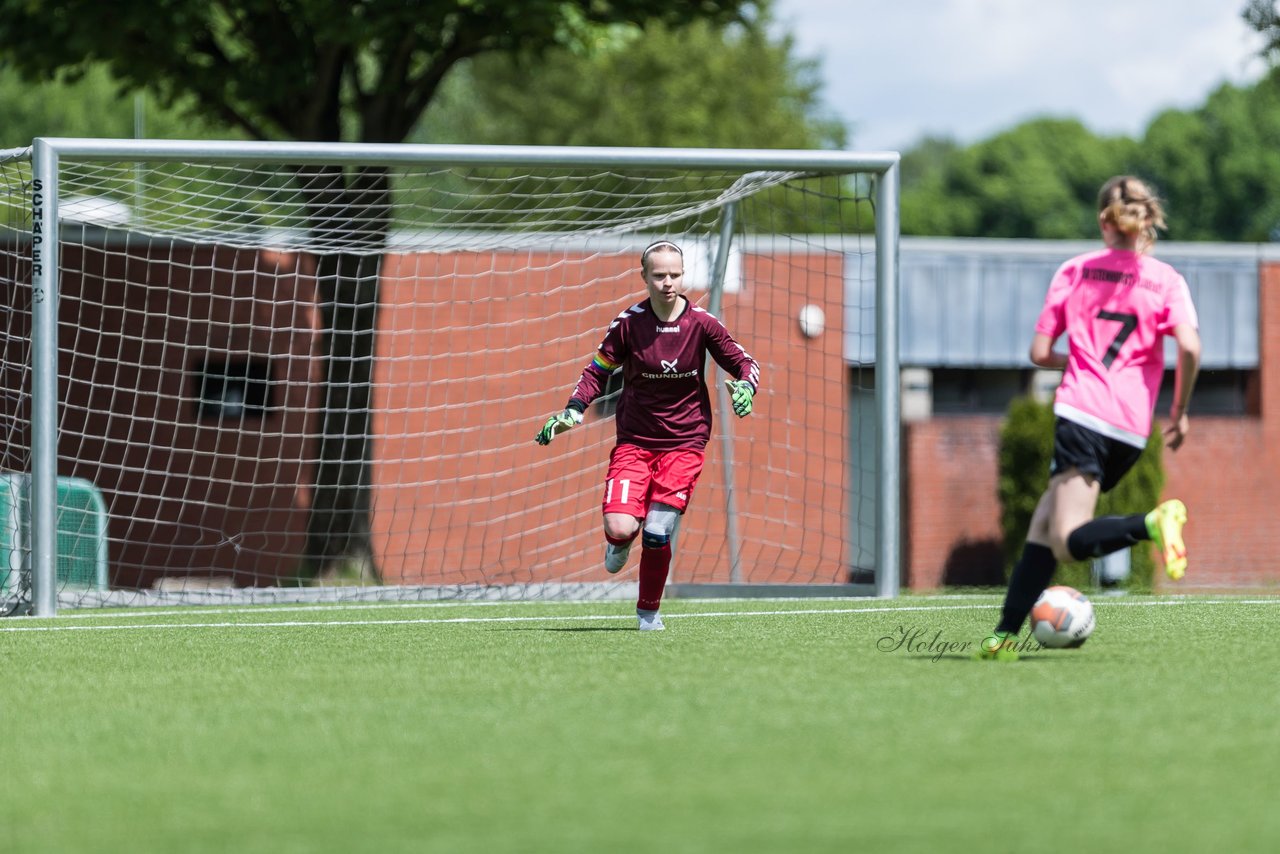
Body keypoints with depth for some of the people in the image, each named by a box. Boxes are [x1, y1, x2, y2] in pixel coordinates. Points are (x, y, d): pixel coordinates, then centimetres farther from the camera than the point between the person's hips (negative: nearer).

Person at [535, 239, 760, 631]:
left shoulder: (701, 324, -6)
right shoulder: (628, 323, -6)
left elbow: (744, 363, 4)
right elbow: (598, 370, 5)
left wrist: (745, 386, -18)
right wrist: (573, 410, -9)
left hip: (684, 442, 0)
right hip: (634, 440, 0)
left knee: (657, 532, -10)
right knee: (620, 528, -17)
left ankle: (649, 611, 14)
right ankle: (619, 543, 23)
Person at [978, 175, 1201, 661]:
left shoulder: (1074, 272, 9)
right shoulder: (1165, 280, 8)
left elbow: (1039, 353, 8)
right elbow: (1189, 347, -8)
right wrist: (1179, 412, 5)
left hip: (1082, 413, -3)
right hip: (1132, 429, 3)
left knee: (1069, 542, -13)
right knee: (1044, 521, 12)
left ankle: (1153, 524, -38)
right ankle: (1006, 633, 5)